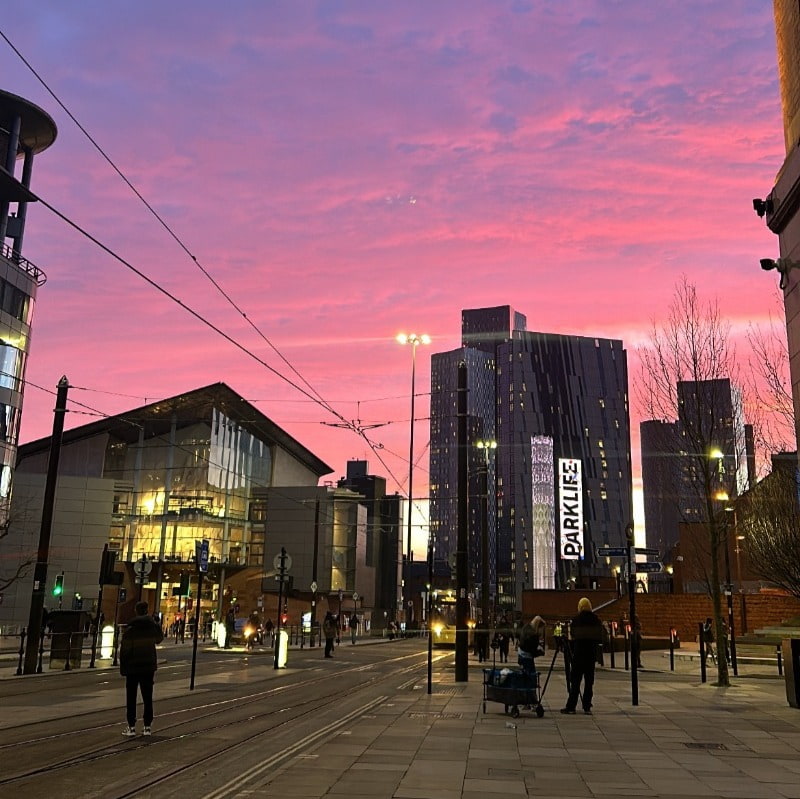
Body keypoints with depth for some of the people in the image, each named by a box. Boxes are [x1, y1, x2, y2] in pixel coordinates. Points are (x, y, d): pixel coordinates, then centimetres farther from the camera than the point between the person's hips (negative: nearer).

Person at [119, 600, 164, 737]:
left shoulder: (130, 629, -12)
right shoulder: (154, 626, -1)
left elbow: (124, 650, -13)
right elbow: (159, 639, 20)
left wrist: (123, 668, -4)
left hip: (133, 667, -3)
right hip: (149, 666, 3)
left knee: (131, 698, 6)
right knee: (147, 697, 9)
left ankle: (131, 727, 4)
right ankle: (147, 727, 9)